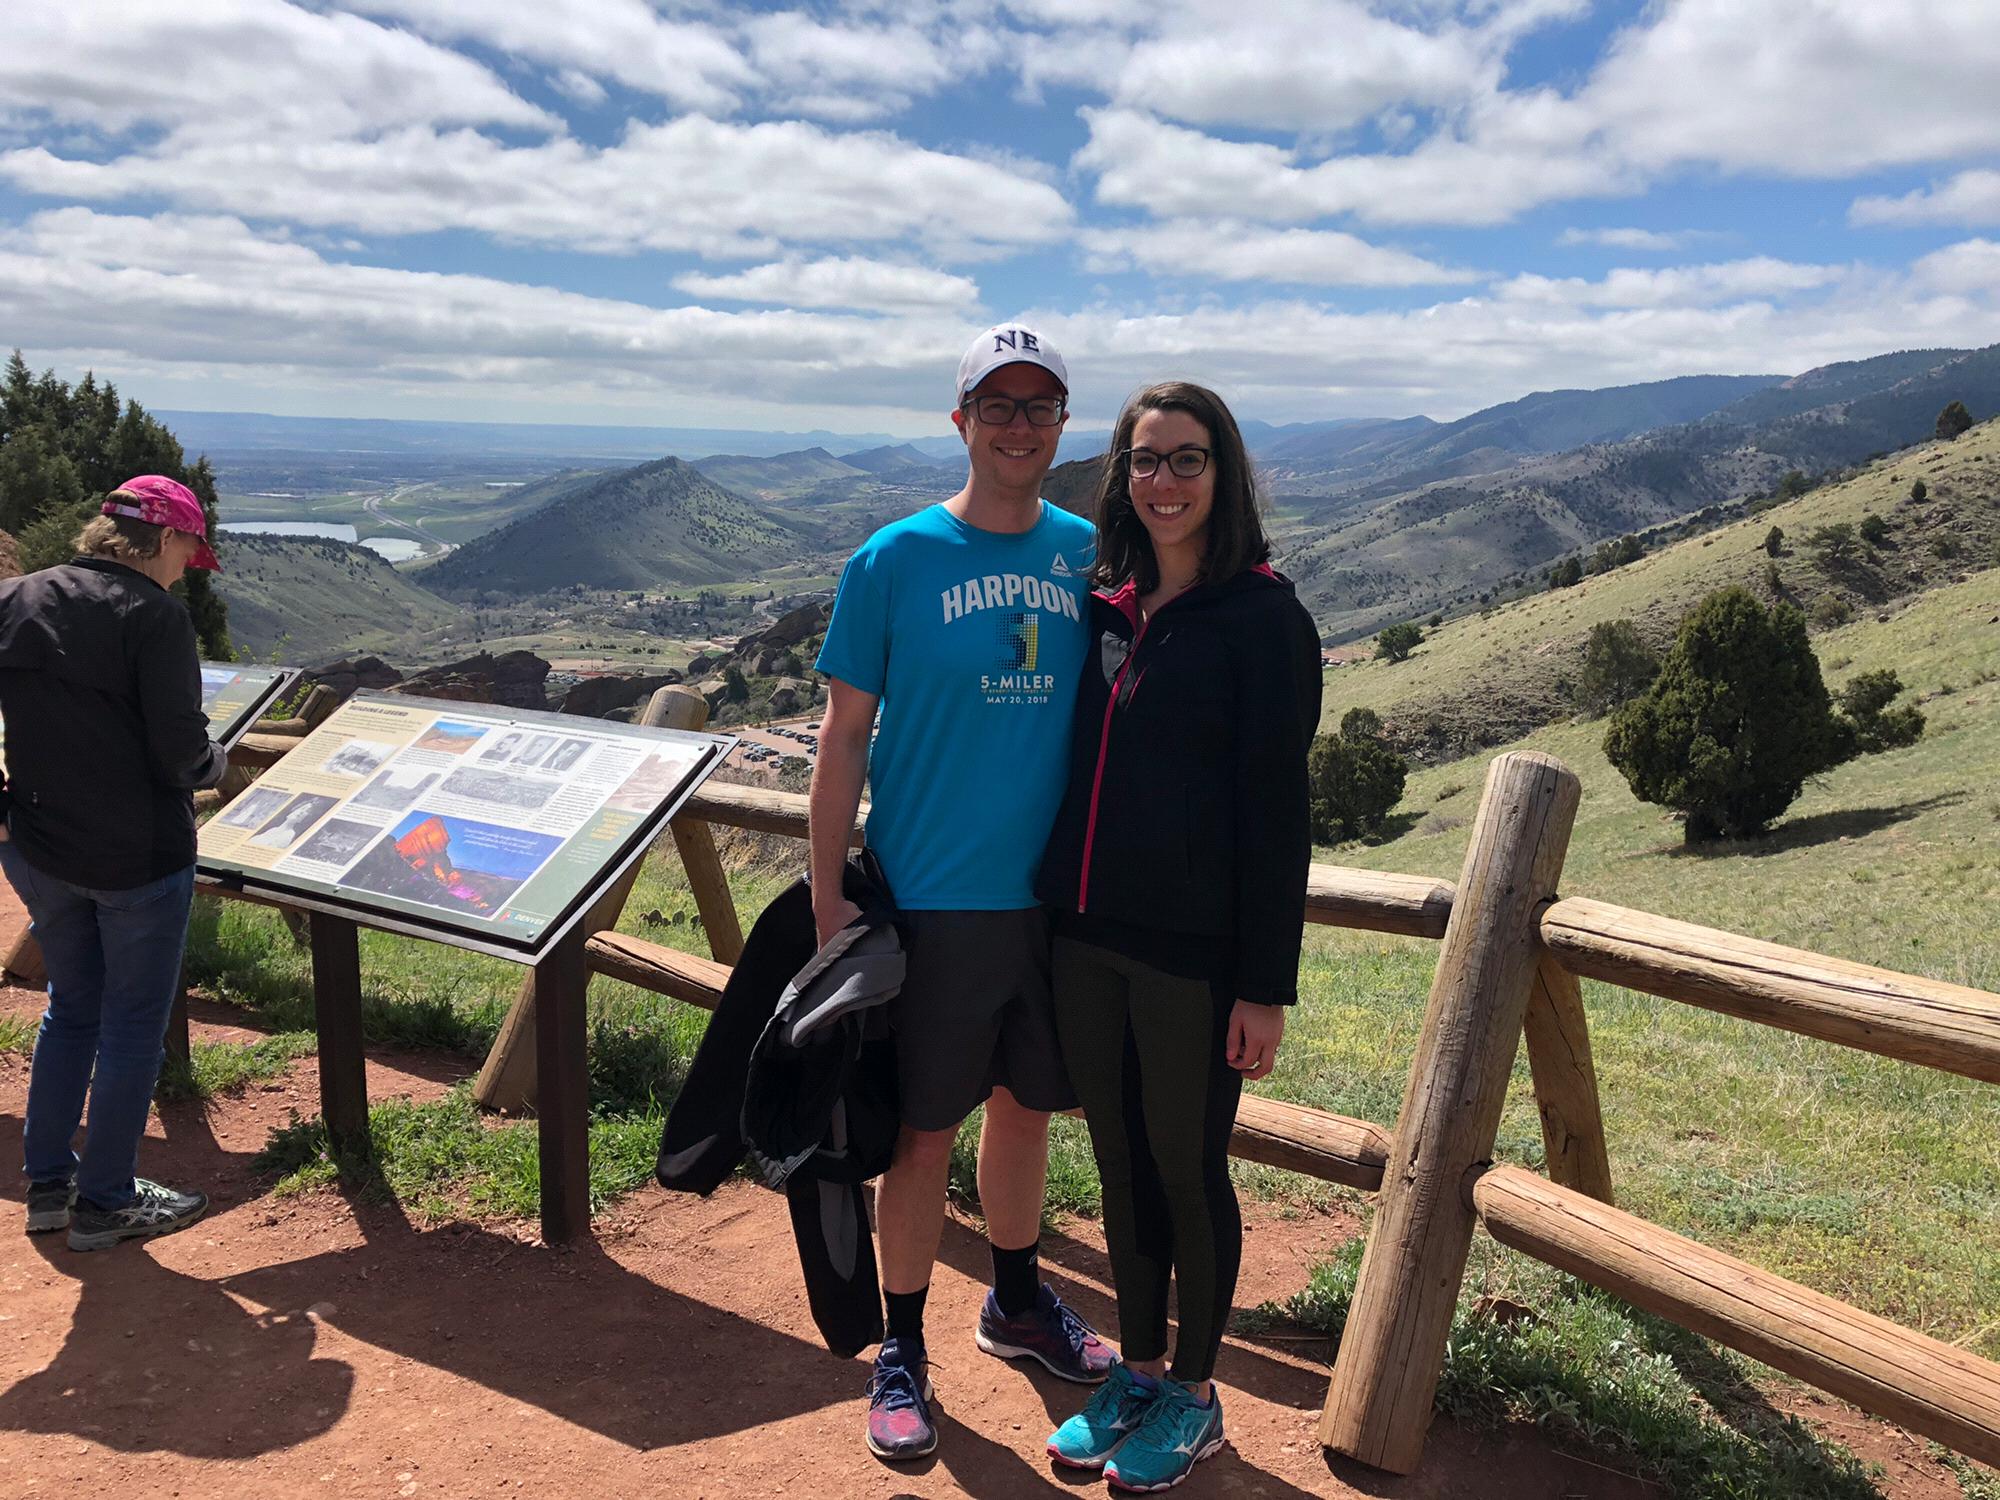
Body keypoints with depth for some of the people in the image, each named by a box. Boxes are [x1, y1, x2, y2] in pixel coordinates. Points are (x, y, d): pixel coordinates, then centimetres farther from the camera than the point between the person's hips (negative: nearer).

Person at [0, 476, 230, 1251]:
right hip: (139, 855, -6)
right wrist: (214, 762, 1)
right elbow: (179, 750, -20)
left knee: (71, 1007, 22)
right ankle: (105, 1202, 19)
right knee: (134, 1024, 8)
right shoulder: (155, 613, -16)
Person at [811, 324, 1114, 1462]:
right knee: (926, 1128, 6)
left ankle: (1018, 1303, 40)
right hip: (932, 899, -3)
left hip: (1056, 892, 4)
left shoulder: (1091, 556, 3)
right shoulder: (895, 560, -7)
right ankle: (903, 1352, 26)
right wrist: (828, 899, -8)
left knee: (1027, 1105, 18)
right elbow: (845, 737, -5)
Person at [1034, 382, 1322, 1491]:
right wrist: (1058, 904, 12)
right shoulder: (1105, 605, 9)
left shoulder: (1261, 617, -8)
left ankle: (1193, 1397, 28)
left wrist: (1266, 984, -13)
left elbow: (1276, 809, -10)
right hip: (1087, 937, 6)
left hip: (1194, 946, -5)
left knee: (1187, 1168, 8)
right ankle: (1136, 1369, 35)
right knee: (1120, 1161, 16)